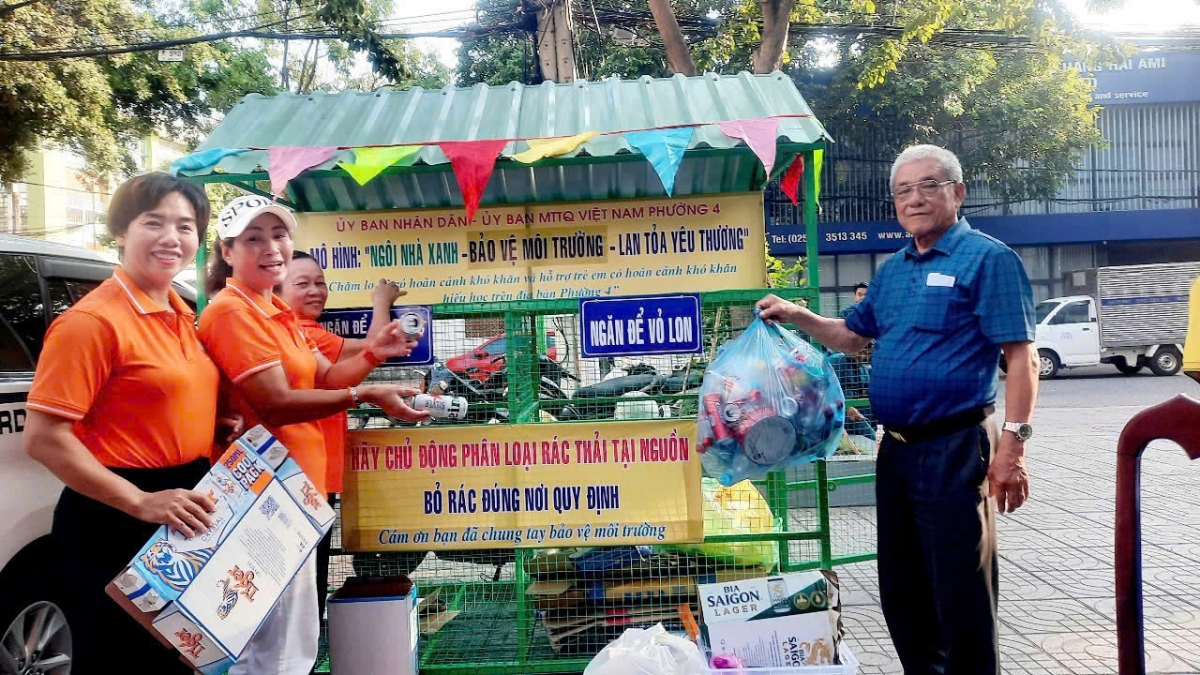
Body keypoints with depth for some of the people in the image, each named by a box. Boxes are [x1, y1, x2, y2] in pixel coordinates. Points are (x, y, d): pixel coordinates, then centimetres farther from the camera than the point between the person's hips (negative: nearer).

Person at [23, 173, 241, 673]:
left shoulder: (181, 318, 9)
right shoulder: (92, 320, -16)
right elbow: (43, 439, -20)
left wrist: (219, 431, 5)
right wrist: (142, 503, -23)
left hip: (183, 523, 8)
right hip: (115, 525, -8)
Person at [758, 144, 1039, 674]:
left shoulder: (987, 259, -8)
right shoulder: (893, 270, 15)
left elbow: (1022, 357, -13)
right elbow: (854, 335, 25)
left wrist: (1011, 445, -20)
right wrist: (796, 316, 11)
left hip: (955, 450, -8)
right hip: (896, 449, 8)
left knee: (960, 592, 0)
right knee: (900, 589, 17)